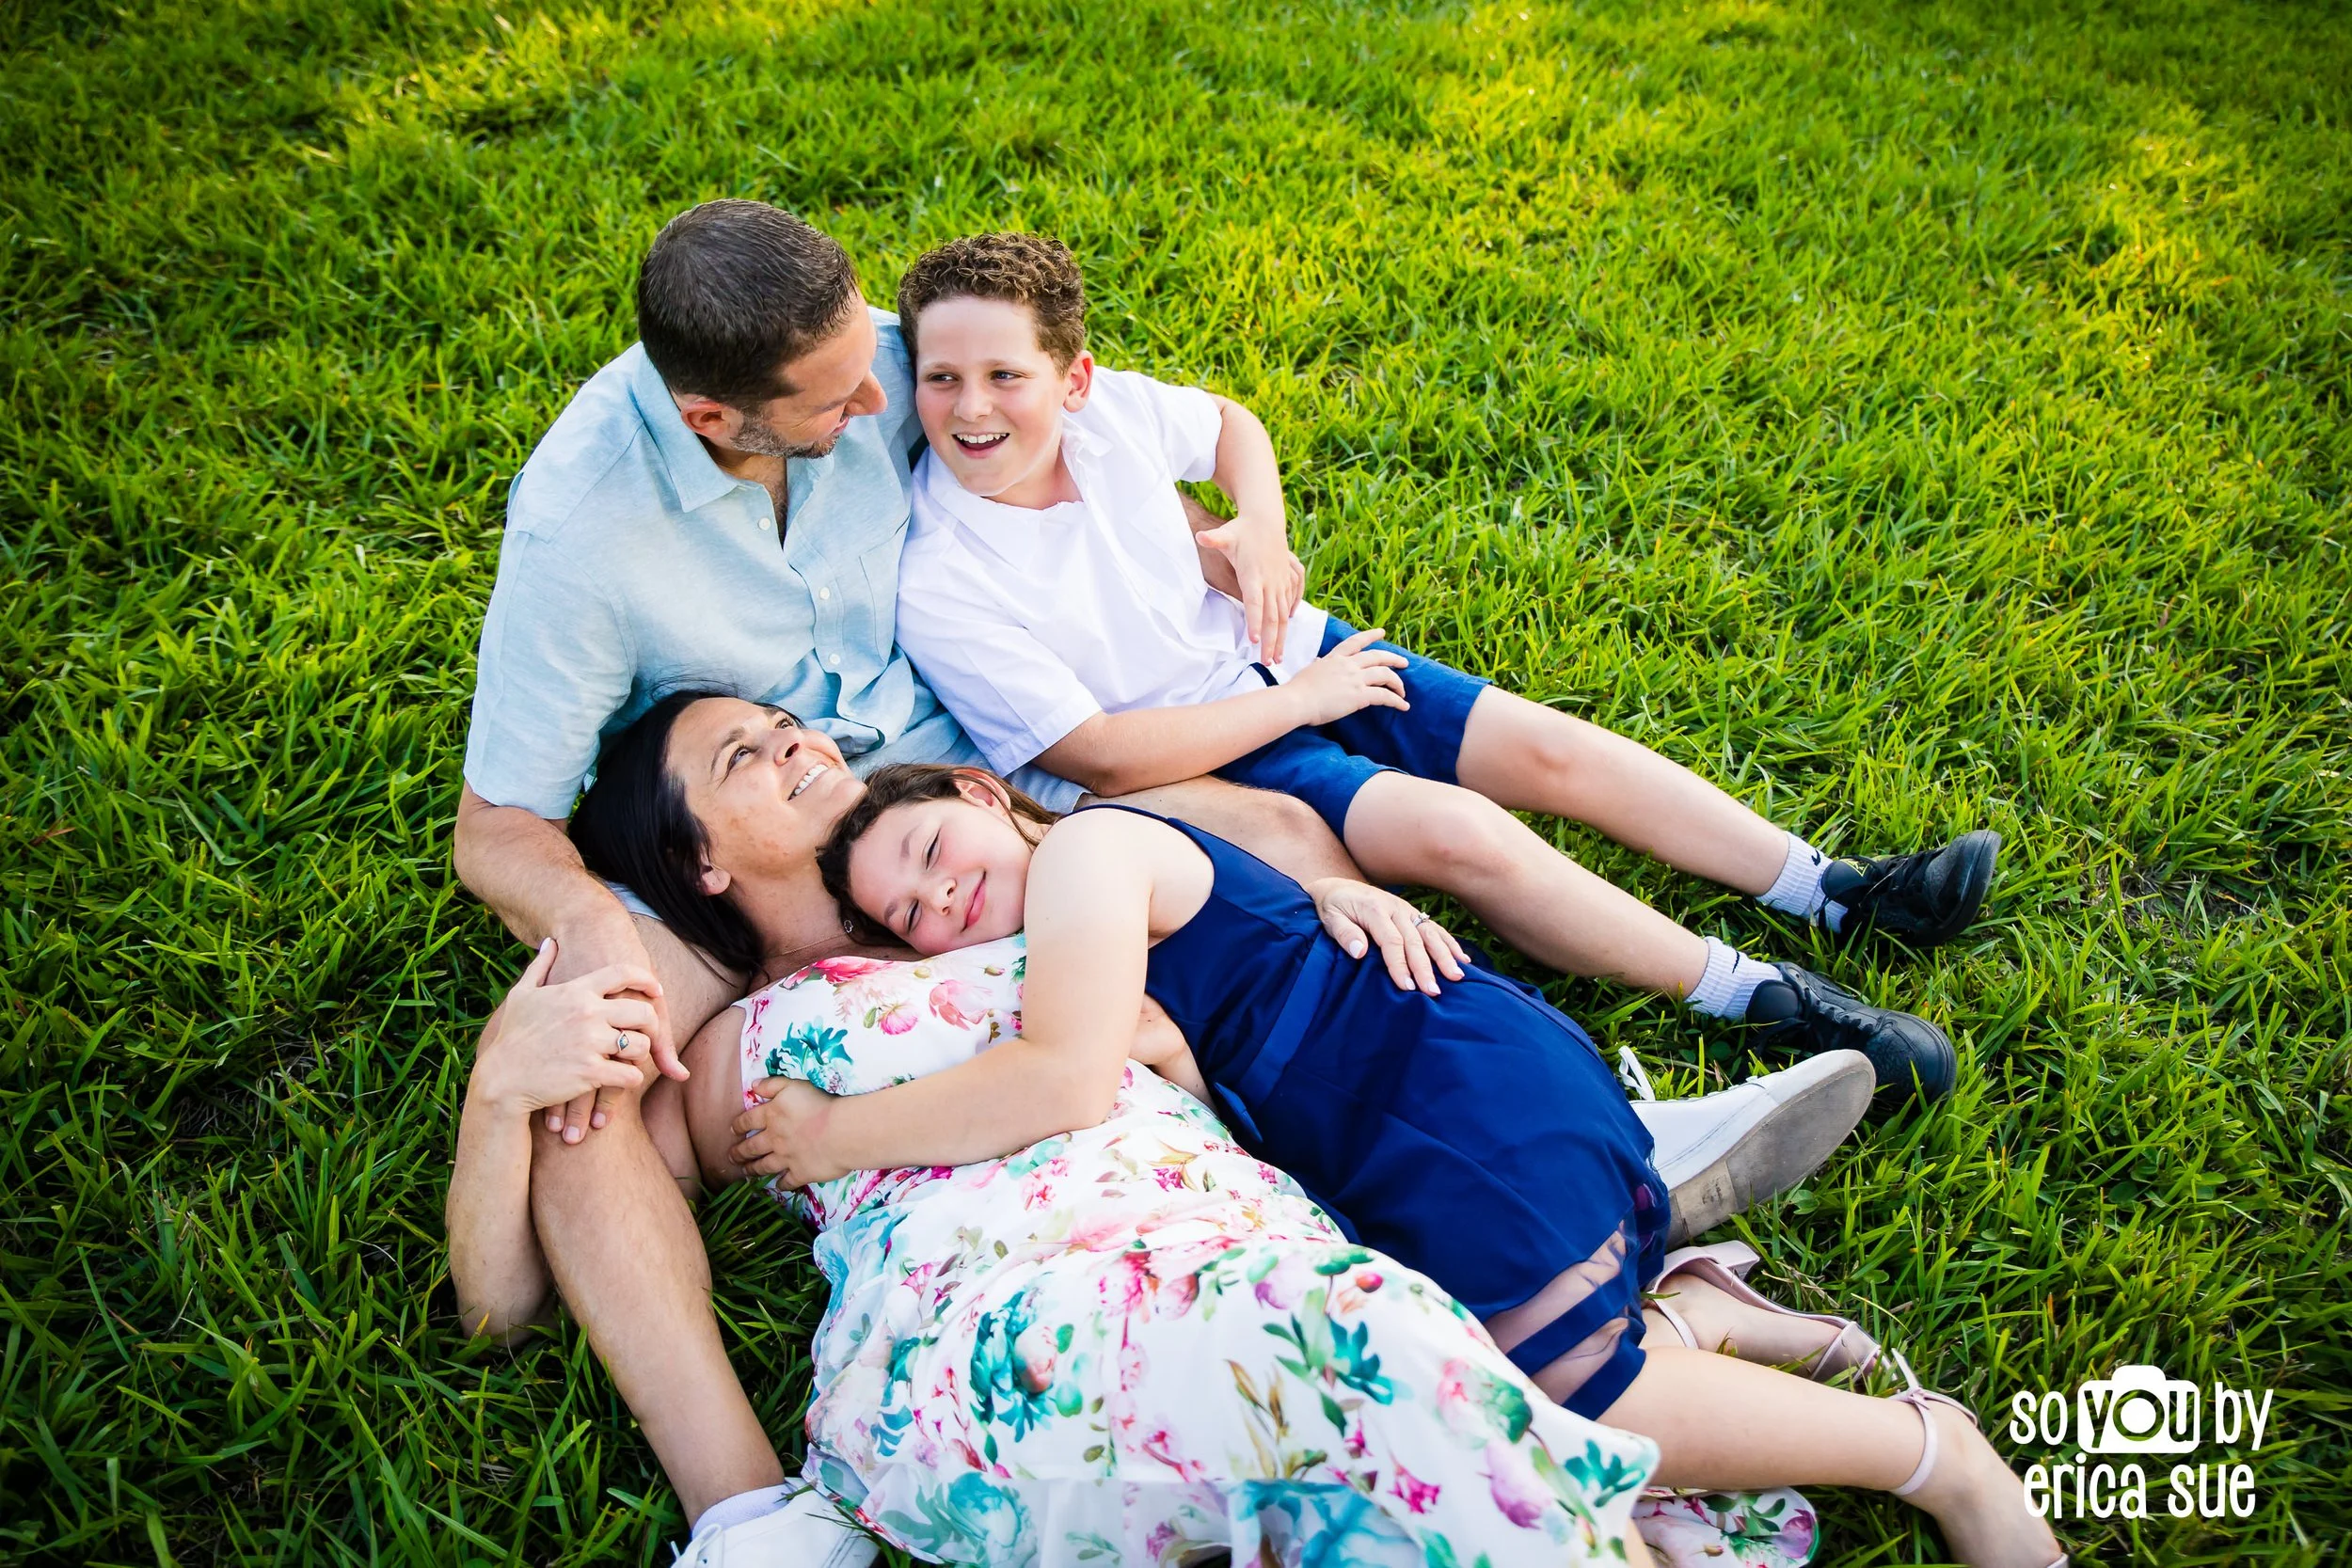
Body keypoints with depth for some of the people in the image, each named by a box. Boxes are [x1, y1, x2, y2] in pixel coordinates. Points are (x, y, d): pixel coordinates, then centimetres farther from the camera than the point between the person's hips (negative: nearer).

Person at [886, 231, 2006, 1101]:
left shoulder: (1107, 411, -10)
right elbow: (1102, 758, -22)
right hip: (1198, 757, -5)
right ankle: (1764, 999, -12)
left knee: (1552, 747, -3)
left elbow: (1232, 424, 13)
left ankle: (1837, 891, 10)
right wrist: (1294, 703, -17)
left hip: (1290, 657, 6)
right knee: (1459, 832, -24)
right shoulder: (937, 589, -23)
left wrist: (1260, 543, -7)